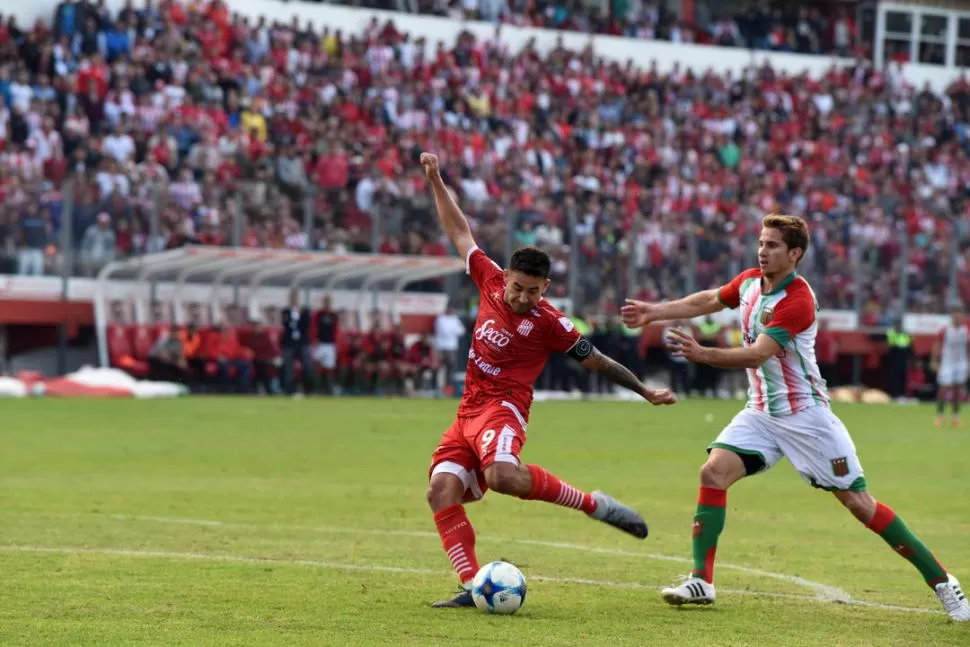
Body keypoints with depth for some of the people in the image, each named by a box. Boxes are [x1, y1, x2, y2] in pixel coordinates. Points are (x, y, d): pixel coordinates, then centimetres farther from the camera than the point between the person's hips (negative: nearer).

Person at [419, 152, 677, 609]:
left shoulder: (550, 323, -7)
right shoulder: (491, 282, 5)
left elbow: (597, 361, 5)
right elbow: (459, 232, 16)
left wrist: (646, 393, 8)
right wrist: (436, 181, 16)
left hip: (503, 408, -6)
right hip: (468, 411, 6)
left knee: (502, 474, -37)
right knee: (441, 490, -16)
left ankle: (593, 504, -20)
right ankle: (472, 585, -20)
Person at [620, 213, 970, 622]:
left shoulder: (797, 301, -22)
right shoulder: (750, 281, 2)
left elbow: (756, 355, -30)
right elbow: (708, 301, 22)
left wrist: (702, 355, -41)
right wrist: (655, 311, 18)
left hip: (805, 416, -7)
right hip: (762, 413, 7)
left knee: (858, 502, -7)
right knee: (713, 472, -13)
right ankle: (701, 581, -10)